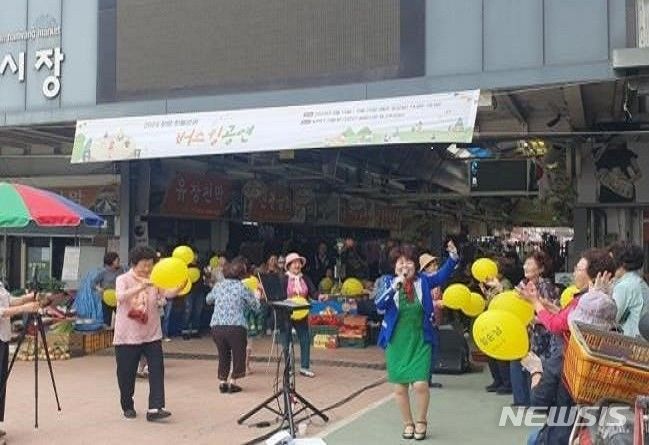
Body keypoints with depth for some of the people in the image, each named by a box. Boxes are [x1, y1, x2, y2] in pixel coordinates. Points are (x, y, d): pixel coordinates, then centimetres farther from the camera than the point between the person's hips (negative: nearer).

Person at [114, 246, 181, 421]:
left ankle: (155, 408, -11)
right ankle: (127, 407, 29)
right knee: (126, 374, 9)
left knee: (157, 370, -10)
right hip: (127, 336, -2)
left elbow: (168, 293, -16)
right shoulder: (123, 279, -6)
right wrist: (141, 287, -42)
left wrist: (180, 288, -38)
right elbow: (121, 297, -27)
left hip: (151, 335, 2)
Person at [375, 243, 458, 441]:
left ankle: (421, 422, 18)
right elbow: (379, 305, -16)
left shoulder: (423, 281, 1)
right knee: (400, 386, 8)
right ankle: (408, 423, 29)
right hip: (397, 342, 0)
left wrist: (453, 257, -25)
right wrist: (394, 287, -29)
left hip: (420, 341, 0)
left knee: (420, 384, -8)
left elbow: (442, 276, -10)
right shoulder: (389, 283, -3)